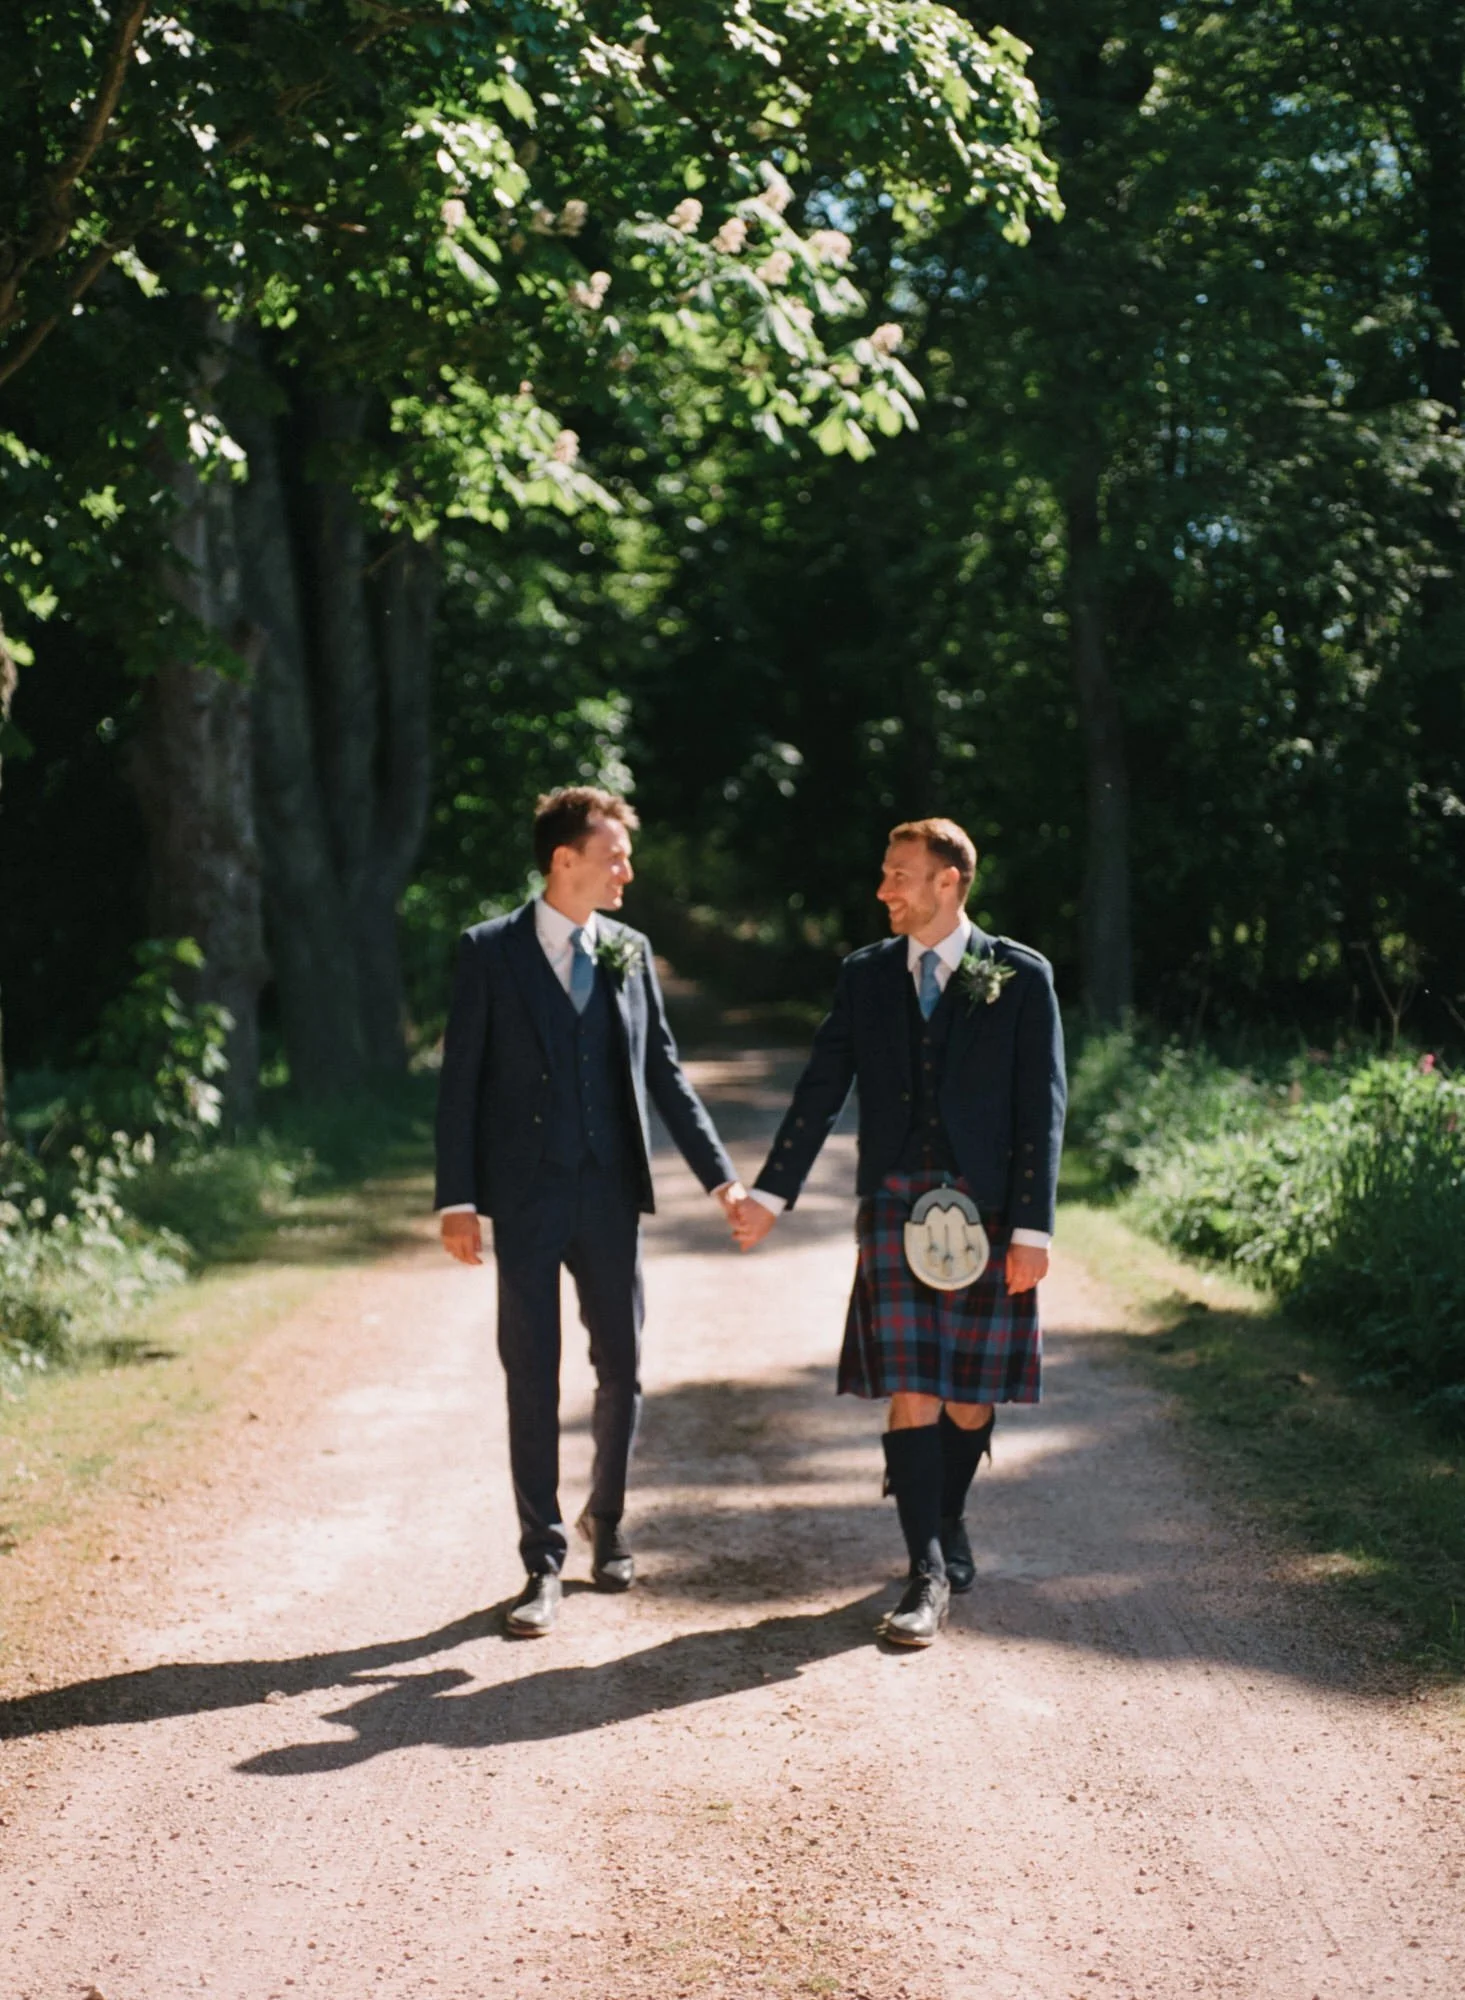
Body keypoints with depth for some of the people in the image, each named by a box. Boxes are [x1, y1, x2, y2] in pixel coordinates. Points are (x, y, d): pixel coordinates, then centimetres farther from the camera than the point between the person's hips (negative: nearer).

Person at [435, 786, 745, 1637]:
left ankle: (606, 1524, 29)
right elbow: (461, 1080, -3)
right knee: (533, 1382, 1)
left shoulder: (629, 952, 7)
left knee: (622, 1370, 9)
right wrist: (458, 1198, -8)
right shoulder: (491, 951, -3)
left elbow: (664, 1071, 10)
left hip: (612, 1196, 3)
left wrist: (720, 1174, 2)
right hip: (526, 1199, -3)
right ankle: (544, 1563, 10)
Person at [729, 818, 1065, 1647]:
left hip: (989, 1213, -1)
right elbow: (820, 1093, 9)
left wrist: (1033, 1230, -9)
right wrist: (770, 1195, 3)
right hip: (897, 1209, 1)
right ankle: (931, 1574, 0)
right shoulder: (866, 976, 8)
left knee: (970, 1396, 7)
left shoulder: (1020, 977, -1)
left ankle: (948, 1529, 31)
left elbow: (1042, 1107, -3)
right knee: (912, 1395, -5)